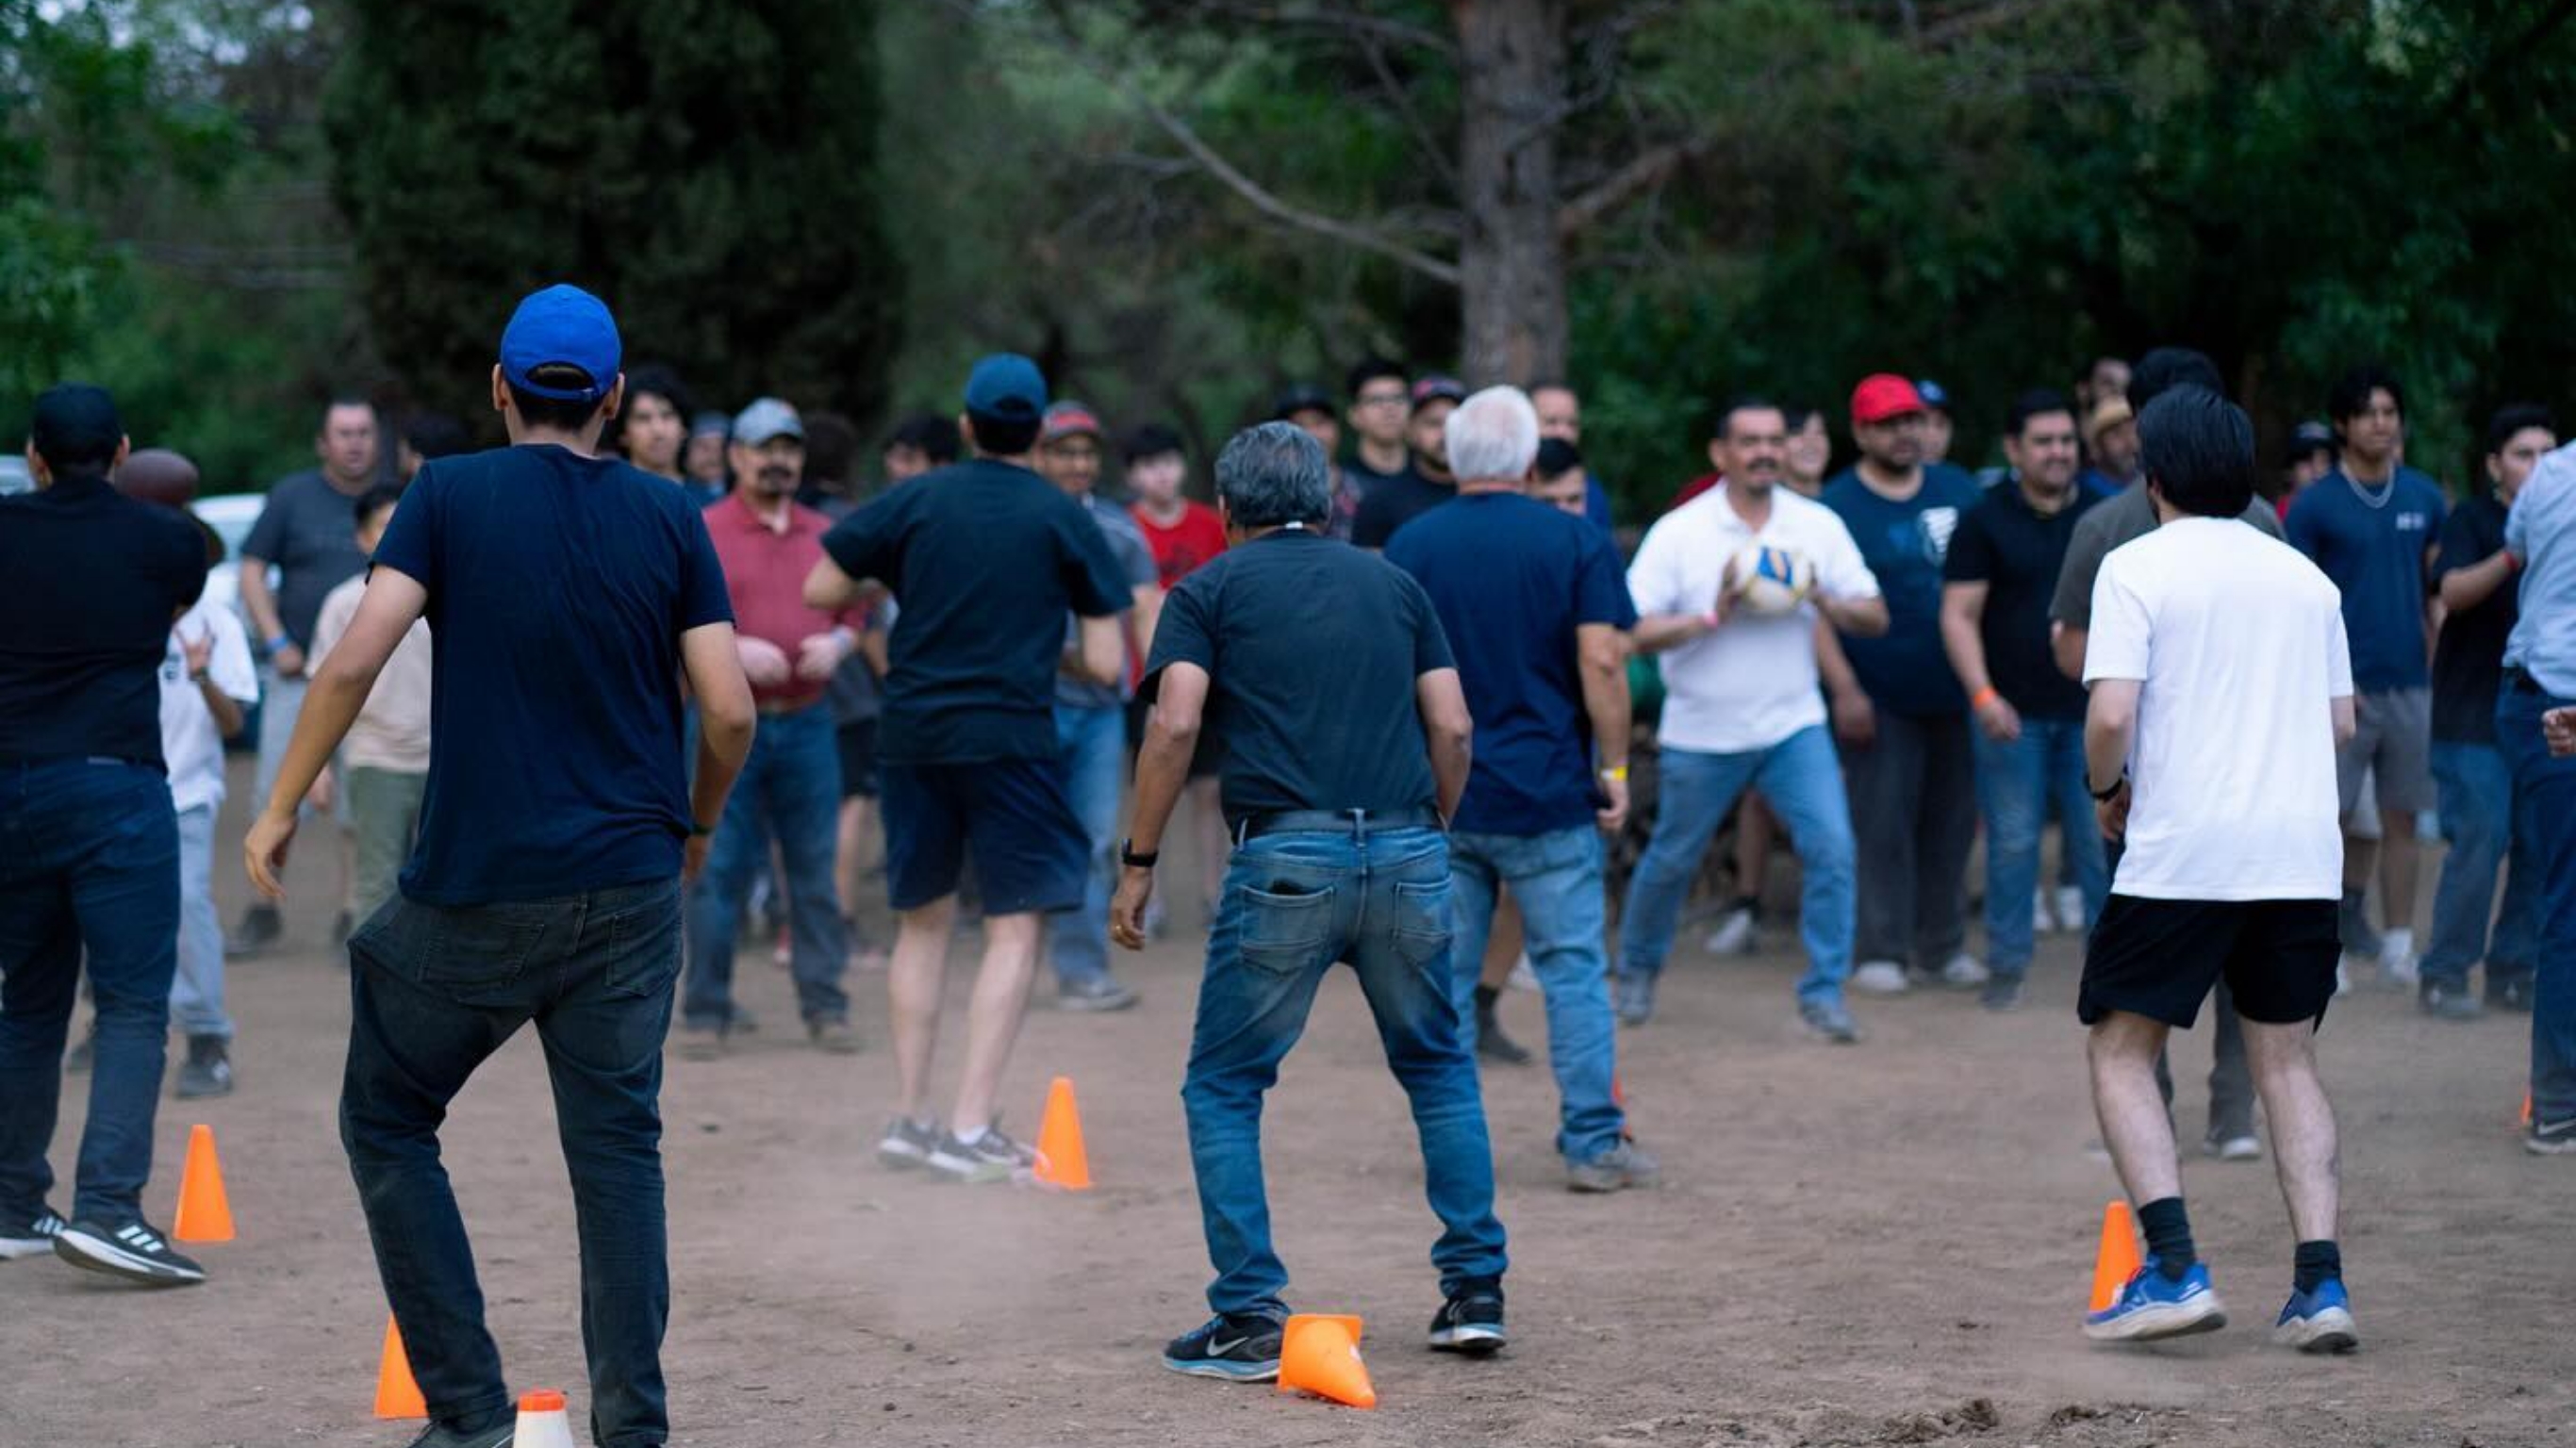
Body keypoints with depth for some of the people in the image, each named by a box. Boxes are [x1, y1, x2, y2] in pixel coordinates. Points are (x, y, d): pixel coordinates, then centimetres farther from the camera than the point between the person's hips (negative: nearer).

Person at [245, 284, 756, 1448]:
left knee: (388, 1122, 13)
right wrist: (696, 827, 18)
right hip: (629, 891, 2)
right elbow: (729, 711, -1)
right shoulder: (669, 519, 4)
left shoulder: (450, 496, -1)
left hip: (471, 892, -2)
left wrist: (280, 810, -1)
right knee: (617, 1146, 8)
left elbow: (353, 662, -11)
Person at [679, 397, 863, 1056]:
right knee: (718, 870, -2)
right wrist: (732, 650, -17)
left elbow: (856, 608, 18)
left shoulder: (825, 536, 12)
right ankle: (706, 1011, 6)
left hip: (807, 724, 3)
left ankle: (825, 1007, 12)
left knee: (815, 870, 5)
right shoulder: (702, 535, -1)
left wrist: (837, 643, -3)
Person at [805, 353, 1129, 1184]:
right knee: (1014, 930, 0)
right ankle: (971, 1129, -9)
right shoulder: (1065, 522, -1)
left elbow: (821, 592, 4)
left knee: (923, 919, 15)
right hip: (1011, 737, -3)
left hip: (912, 734, 3)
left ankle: (908, 1119, 15)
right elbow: (1106, 667, -3)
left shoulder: (915, 501, 3)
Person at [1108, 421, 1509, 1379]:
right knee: (1439, 1069, 22)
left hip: (1285, 859, -3)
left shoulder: (1209, 590, 9)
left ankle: (1249, 1320, 2)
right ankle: (1475, 1291, 18)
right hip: (1408, 852, 3)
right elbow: (1453, 728, 12)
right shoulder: (1390, 582, 18)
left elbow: (1175, 727, -5)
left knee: (1223, 1087, 9)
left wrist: (1138, 863, -1)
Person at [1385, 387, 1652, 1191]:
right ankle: (1594, 1144, 2)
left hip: (1439, 795, 2)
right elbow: (1601, 661, -11)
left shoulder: (1409, 546, 4)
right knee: (1574, 970, 3)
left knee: (1445, 973, 8)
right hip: (1549, 793, -2)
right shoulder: (1576, 542, -4)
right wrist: (1614, 768, -3)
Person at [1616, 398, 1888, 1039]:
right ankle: (1637, 971, 37)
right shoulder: (1677, 533, -8)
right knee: (1671, 861, 12)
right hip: (1701, 732, -2)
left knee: (1832, 847, -14)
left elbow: (1874, 617, 2)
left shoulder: (1819, 525, 1)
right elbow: (1634, 631, -14)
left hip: (1794, 726, 2)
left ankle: (1823, 991, -3)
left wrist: (1823, 602, -18)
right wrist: (1710, 618, -25)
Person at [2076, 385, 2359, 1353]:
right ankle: (2320, 1282, 0)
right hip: (2303, 854, 5)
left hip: (2181, 850, -5)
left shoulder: (2138, 567, -3)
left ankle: (2175, 1268, -9)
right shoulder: (2304, 575, 13)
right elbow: (2343, 720, 16)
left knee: (2120, 1052, 6)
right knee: (2287, 1062, 12)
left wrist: (2108, 789, 5)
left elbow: (2111, 714, -13)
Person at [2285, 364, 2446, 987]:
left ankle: (2398, 943, 15)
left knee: (2402, 819, 8)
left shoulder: (2425, 498, 9)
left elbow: (2438, 590, 15)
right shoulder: (2316, 504, -3)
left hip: (2411, 682, 4)